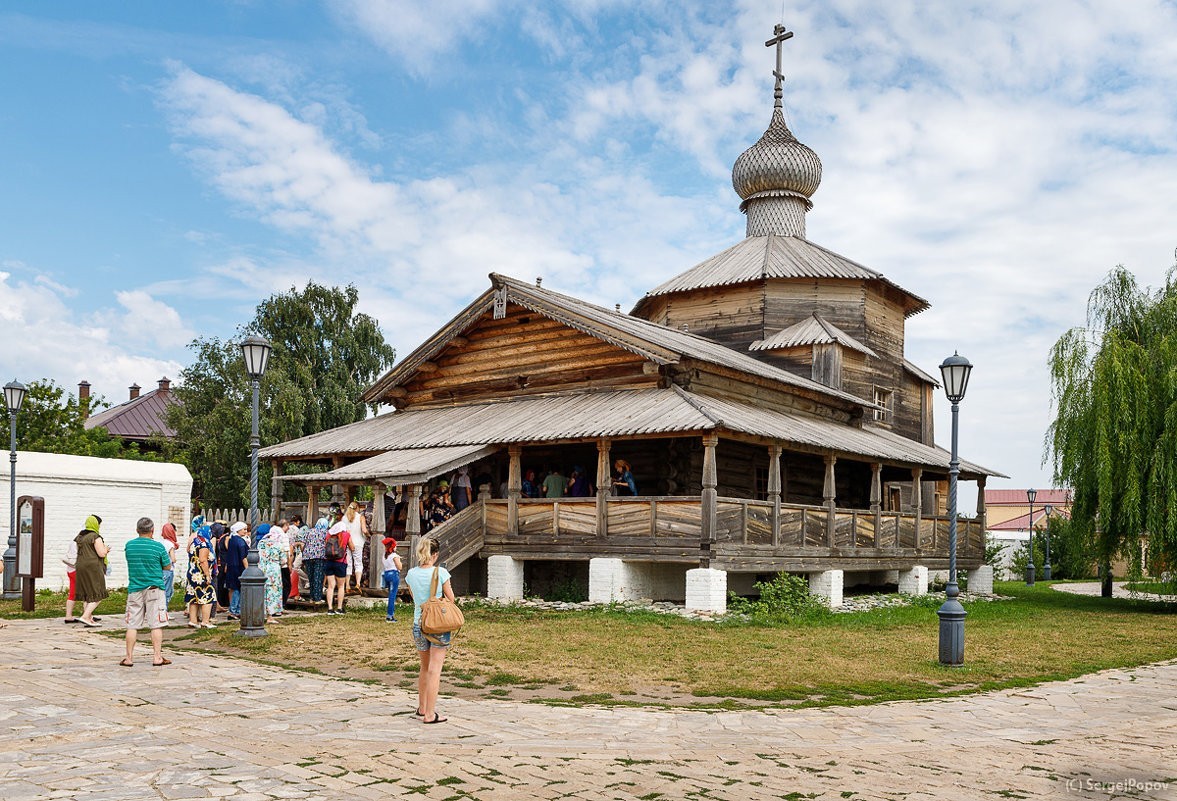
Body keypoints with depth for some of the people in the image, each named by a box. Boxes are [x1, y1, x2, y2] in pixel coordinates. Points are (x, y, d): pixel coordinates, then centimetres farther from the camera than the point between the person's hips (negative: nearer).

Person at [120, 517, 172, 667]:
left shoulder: (129, 546, 2)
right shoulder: (158, 546, -8)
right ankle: (158, 658, 0)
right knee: (156, 625, 0)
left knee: (132, 625, 8)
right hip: (154, 589, -3)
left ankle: (129, 658, 11)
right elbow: (167, 567, 2)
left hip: (134, 589, 3)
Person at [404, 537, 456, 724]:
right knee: (434, 669, -1)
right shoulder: (441, 572, -13)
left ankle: (422, 707, 34)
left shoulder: (411, 574, -1)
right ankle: (429, 714, -2)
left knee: (425, 668, 21)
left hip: (418, 624, 4)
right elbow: (451, 598, -3)